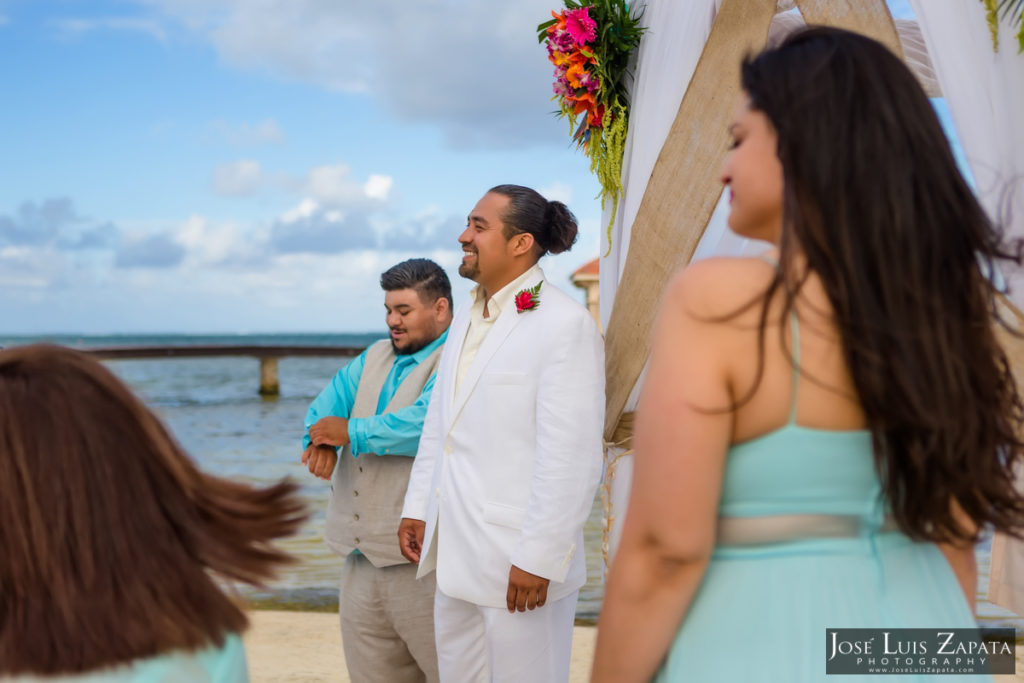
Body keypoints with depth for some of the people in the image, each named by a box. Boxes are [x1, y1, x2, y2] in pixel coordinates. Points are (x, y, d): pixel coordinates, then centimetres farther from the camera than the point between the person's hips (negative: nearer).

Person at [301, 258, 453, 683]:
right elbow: (327, 404, 10)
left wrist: (349, 433, -15)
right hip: (361, 552, 8)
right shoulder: (375, 357, 18)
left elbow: (424, 425, -25)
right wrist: (321, 443, -12)